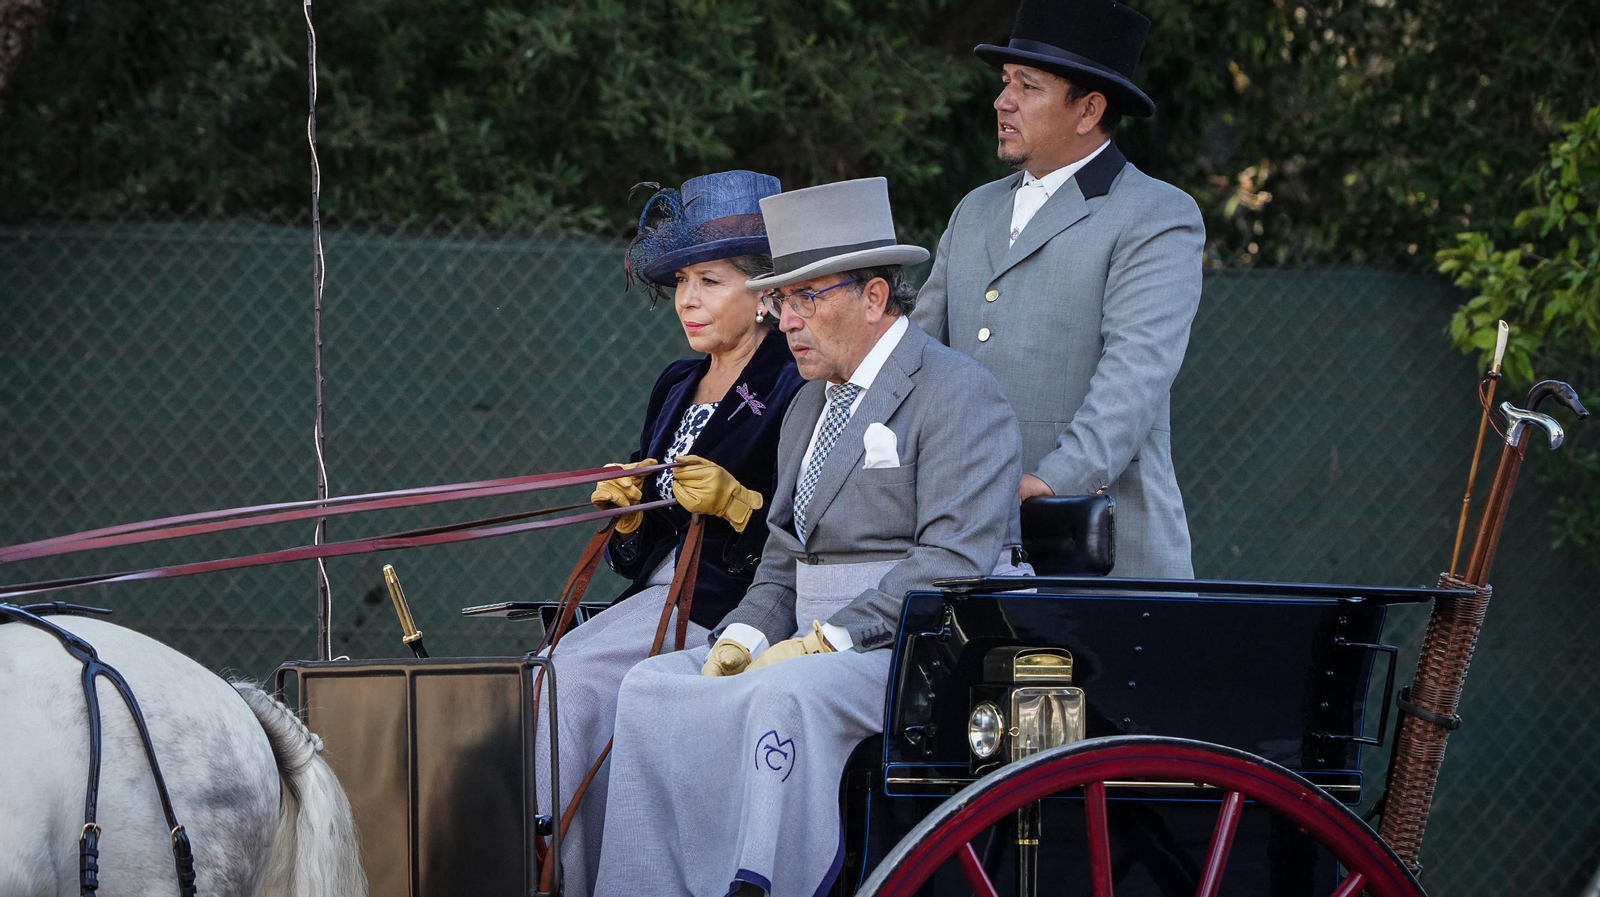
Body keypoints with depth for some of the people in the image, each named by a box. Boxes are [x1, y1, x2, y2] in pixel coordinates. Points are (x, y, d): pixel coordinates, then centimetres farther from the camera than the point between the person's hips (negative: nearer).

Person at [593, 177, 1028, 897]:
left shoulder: (959, 395, -7)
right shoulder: (809, 407, 22)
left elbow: (956, 562, -18)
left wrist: (828, 639, -22)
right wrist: (742, 638, -1)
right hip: (815, 646, 8)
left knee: (787, 693, -35)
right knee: (653, 684, -11)